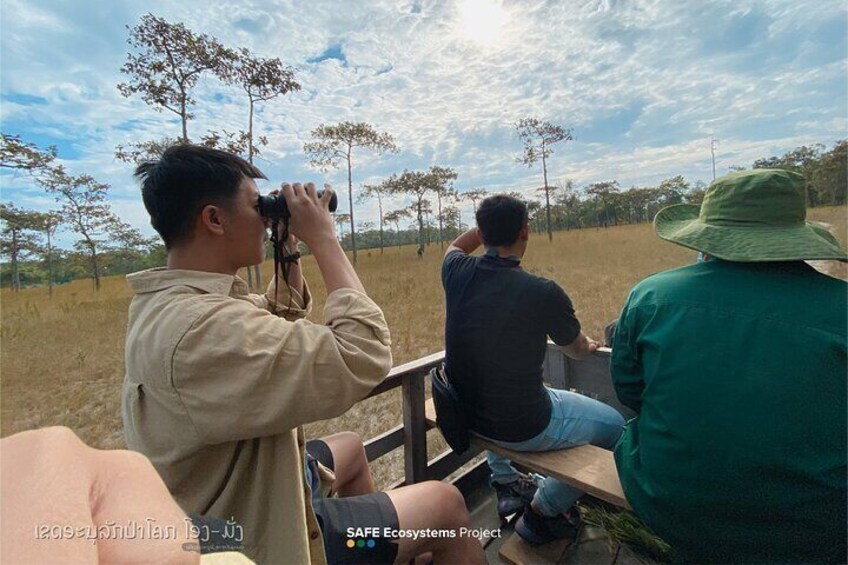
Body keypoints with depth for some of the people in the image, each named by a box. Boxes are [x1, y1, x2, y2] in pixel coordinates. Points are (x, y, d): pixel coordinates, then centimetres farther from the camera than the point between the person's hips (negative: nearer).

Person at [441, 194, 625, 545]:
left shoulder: (458, 273, -12)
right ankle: (543, 510, 23)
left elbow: (455, 247, 17)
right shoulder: (545, 293, -23)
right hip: (523, 429, -5)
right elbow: (577, 351, 0)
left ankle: (506, 484, 46)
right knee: (614, 425, 16)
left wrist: (490, 224, 11)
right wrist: (588, 345, 22)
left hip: (464, 413, 6)